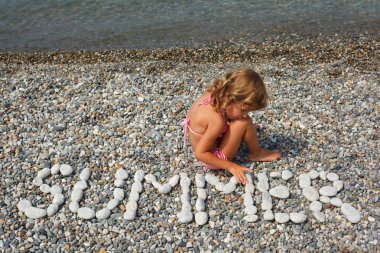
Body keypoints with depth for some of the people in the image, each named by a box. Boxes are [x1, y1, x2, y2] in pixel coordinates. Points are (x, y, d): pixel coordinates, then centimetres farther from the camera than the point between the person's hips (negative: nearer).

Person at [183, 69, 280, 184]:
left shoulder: (211, 95, -15)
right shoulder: (217, 120, -37)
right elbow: (200, 154, -30)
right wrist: (230, 166, -25)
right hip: (214, 158, -8)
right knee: (244, 123, -21)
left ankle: (248, 131, 37)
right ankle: (256, 154, 6)